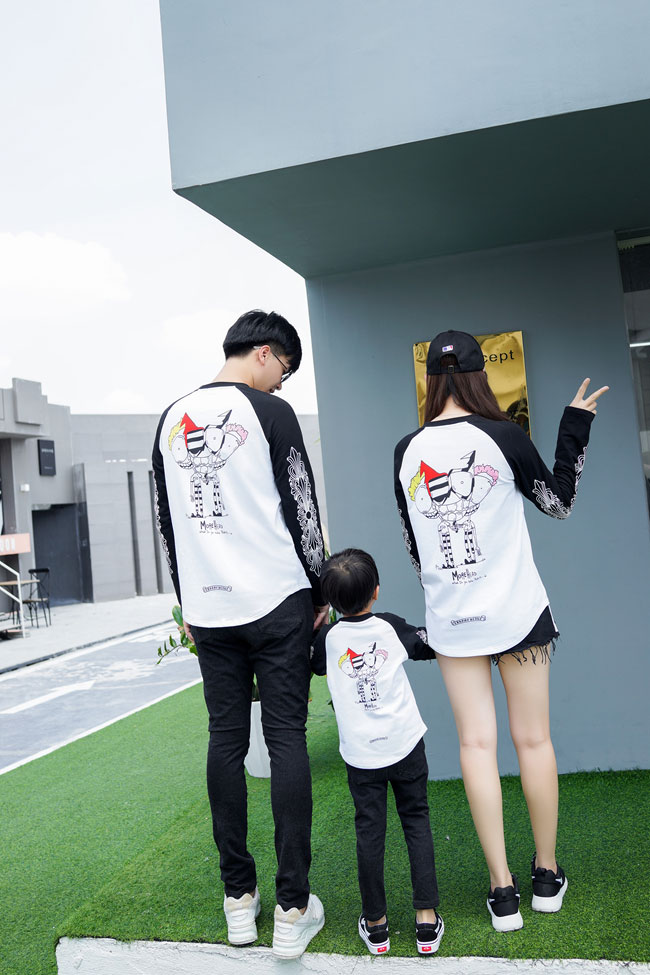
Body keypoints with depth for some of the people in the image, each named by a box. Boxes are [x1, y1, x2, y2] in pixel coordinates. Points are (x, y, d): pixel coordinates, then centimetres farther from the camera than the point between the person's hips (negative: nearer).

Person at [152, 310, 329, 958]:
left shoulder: (171, 420, 11)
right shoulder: (270, 412, -6)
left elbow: (166, 522, 14)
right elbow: (302, 510, -7)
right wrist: (320, 592, 4)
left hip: (207, 608, 5)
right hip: (276, 601, -5)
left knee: (226, 738, 10)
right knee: (286, 739, 0)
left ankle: (238, 899, 19)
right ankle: (292, 909, 4)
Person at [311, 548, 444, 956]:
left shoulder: (329, 637, -5)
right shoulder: (391, 626, -5)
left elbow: (315, 665, 15)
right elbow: (431, 647, 9)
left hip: (361, 755, 0)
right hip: (405, 745, 0)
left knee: (369, 832, 9)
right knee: (417, 822, 11)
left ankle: (375, 924, 20)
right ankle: (427, 920, 13)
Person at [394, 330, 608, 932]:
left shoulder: (407, 451, -1)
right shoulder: (502, 436, -10)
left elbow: (412, 544, 8)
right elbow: (559, 502, 4)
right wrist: (575, 426, 10)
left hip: (451, 621, 2)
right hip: (517, 612, -1)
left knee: (476, 745, 7)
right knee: (533, 739, 11)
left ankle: (502, 890, 12)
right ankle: (547, 876, 25)